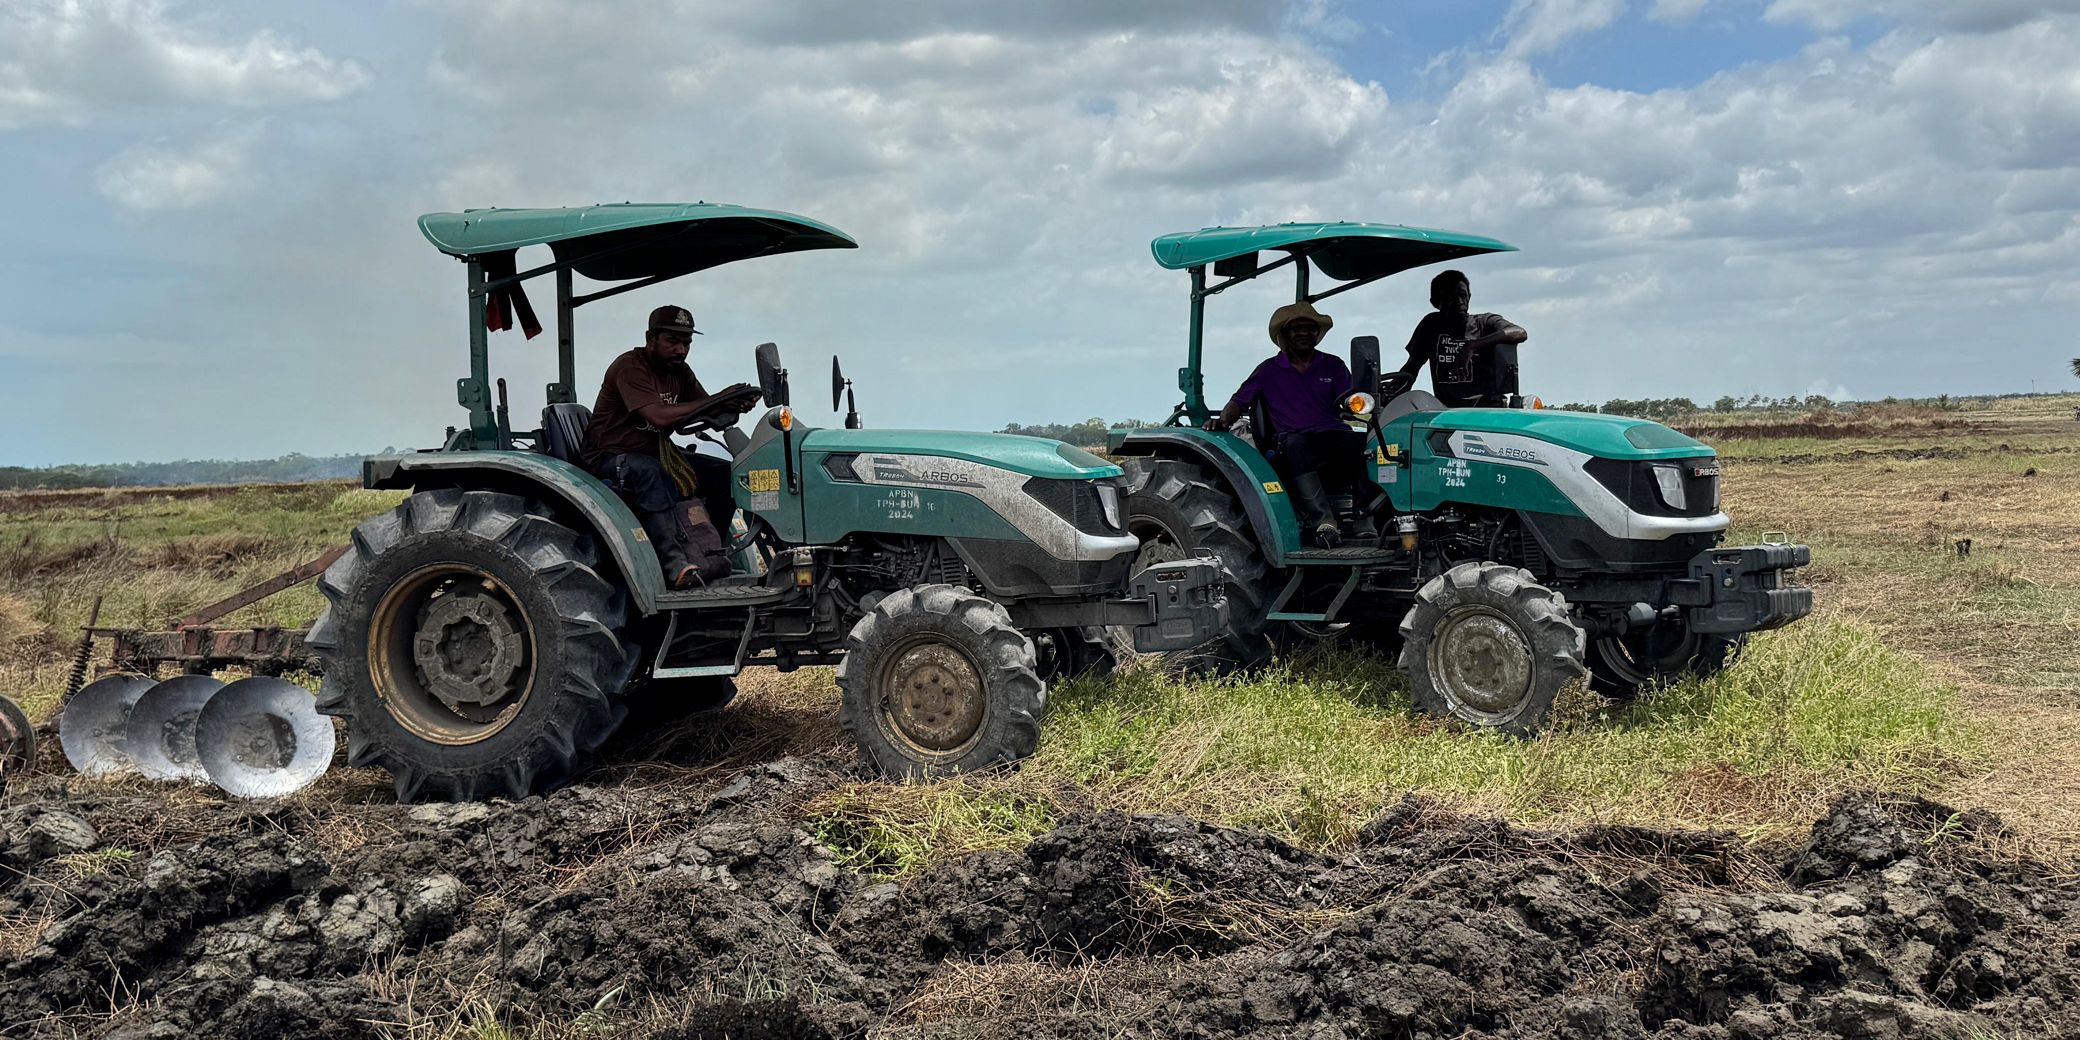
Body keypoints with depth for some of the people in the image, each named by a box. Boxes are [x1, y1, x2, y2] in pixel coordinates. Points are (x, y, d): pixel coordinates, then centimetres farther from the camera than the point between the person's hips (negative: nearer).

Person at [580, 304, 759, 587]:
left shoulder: (680, 373, 8)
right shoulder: (629, 367, -18)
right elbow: (659, 416, -32)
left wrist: (734, 406, -23)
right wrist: (716, 401, -32)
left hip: (656, 452, 8)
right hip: (610, 456, -8)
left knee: (726, 473, -8)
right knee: (650, 472, -41)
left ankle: (706, 553, -4)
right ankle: (674, 563, -47)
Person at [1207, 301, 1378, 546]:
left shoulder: (1333, 365, 21)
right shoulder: (1269, 370, 18)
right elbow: (1240, 401, 13)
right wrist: (1223, 420, -9)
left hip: (1335, 438, 2)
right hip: (1295, 444, -1)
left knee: (1361, 442, -33)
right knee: (1295, 442, -39)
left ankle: (1365, 519, -29)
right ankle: (1323, 521, -45)